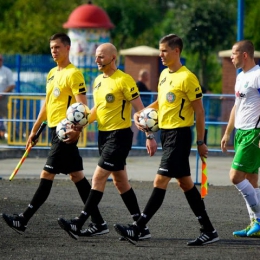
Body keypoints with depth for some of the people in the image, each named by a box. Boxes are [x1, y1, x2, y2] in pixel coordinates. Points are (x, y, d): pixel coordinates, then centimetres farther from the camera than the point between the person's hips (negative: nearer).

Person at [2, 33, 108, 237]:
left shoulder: (73, 74, -10)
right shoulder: (52, 74, 17)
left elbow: (82, 105, -16)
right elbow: (47, 104, 24)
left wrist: (77, 129, -28)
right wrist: (35, 130, 24)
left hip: (66, 132, -9)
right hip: (55, 129, 9)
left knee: (47, 175, -7)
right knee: (77, 176, 8)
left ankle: (23, 221, -6)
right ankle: (98, 223, 10)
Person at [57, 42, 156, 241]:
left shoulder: (124, 80, -14)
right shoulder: (98, 81, 11)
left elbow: (140, 109, -14)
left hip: (119, 135, -9)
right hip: (104, 135, 9)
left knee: (98, 178, -11)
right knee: (120, 181, 11)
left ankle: (79, 225, -11)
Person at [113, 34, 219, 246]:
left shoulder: (187, 78, -14)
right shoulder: (164, 74, 11)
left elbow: (199, 111, -11)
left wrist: (201, 142, -10)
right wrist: (141, 113, 9)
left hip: (179, 134, -9)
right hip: (166, 133, 9)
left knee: (160, 181, -11)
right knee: (185, 183, 11)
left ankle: (136, 230, -14)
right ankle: (209, 231, 17)